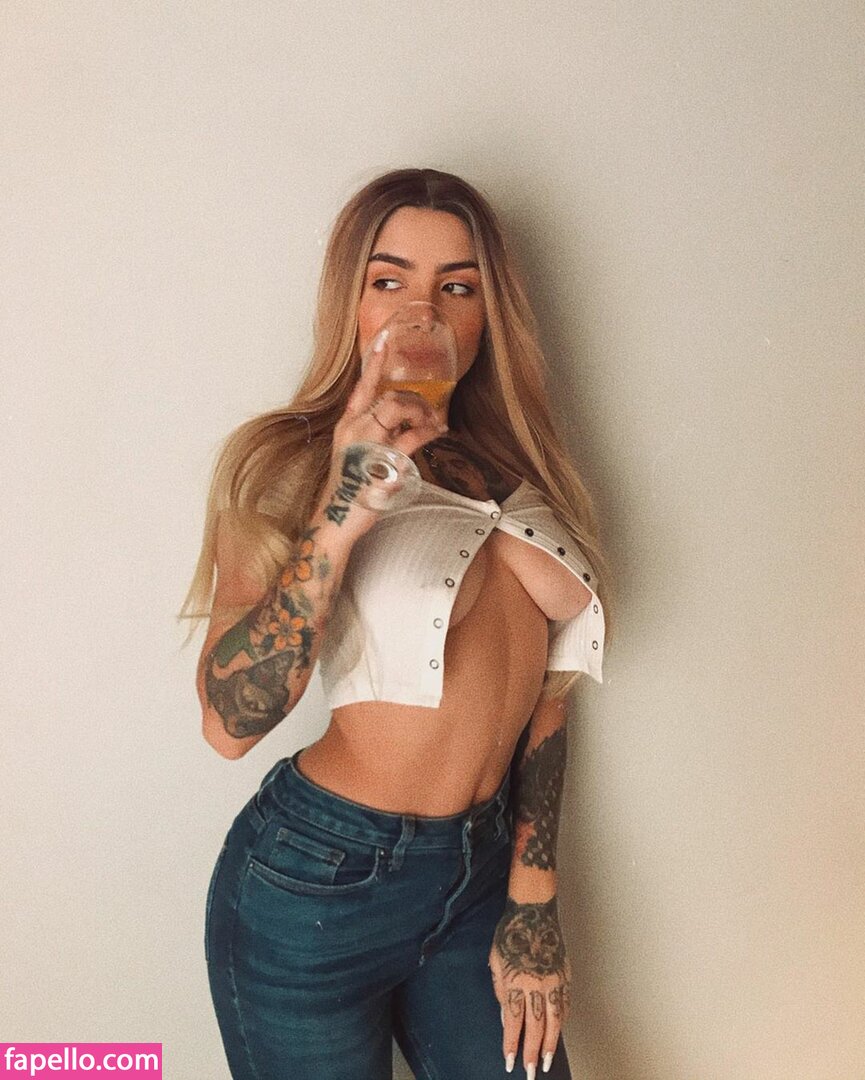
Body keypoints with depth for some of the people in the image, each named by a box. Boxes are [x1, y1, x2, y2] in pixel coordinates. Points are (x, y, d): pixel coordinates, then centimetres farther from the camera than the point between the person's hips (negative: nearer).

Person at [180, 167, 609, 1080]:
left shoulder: (516, 467, 2)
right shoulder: (285, 462, -11)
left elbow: (543, 690, 6)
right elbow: (229, 722, -21)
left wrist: (531, 898, 6)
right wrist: (338, 522, -30)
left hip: (482, 873, 4)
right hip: (318, 887, -4)